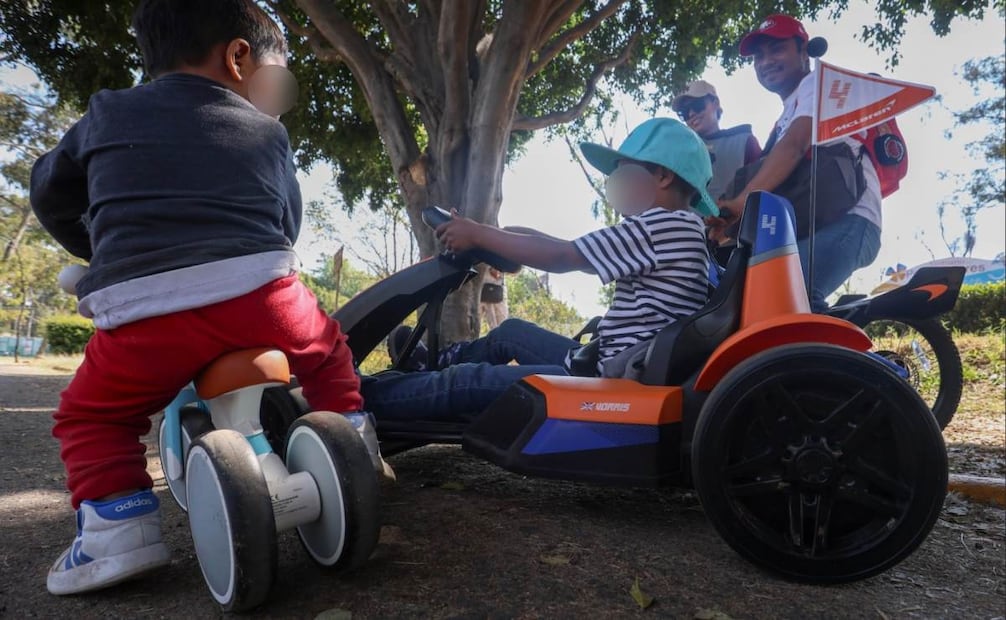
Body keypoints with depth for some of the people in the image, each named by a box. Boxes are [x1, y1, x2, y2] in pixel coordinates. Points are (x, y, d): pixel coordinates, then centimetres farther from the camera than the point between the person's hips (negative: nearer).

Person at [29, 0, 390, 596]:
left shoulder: (104, 114, 20)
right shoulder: (268, 133, 17)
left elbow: (50, 194, 32)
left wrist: (105, 255, 47)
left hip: (146, 311, 0)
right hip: (260, 295, 0)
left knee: (89, 416, 22)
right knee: (327, 349, 29)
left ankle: (118, 521, 7)